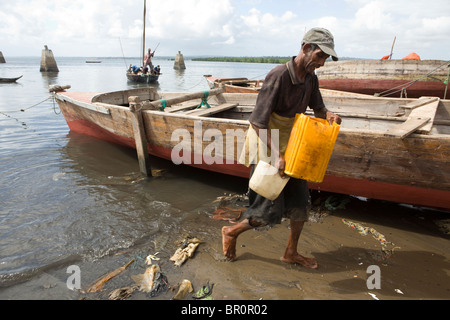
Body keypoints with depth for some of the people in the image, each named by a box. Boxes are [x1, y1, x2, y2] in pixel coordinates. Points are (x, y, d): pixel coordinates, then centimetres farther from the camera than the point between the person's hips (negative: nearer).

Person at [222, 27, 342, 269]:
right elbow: (258, 122, -24)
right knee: (270, 212, -3)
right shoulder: (278, 76, -23)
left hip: (288, 147, 8)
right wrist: (276, 156, -28)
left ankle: (291, 253, 29)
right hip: (265, 148, -8)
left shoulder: (310, 78, 2)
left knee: (301, 200, 9)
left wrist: (328, 115, -8)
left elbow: (318, 108, 17)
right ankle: (231, 232, 24)